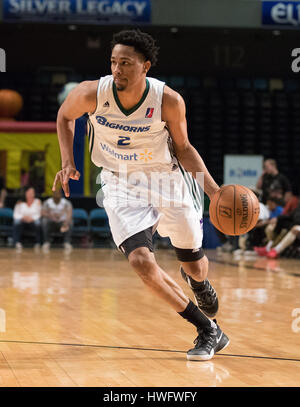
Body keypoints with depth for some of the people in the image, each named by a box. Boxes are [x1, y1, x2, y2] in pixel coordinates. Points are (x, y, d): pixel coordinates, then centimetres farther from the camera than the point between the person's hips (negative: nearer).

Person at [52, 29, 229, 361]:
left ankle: (198, 282, 57)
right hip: (122, 185, 0)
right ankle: (208, 330, -6)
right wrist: (68, 164, -7)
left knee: (194, 264, 14)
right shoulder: (92, 94, -21)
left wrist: (215, 191, -16)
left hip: (170, 181, 0)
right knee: (141, 261, -22)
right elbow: (64, 115, 2)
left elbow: (183, 148, -6)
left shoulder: (168, 101, -23)